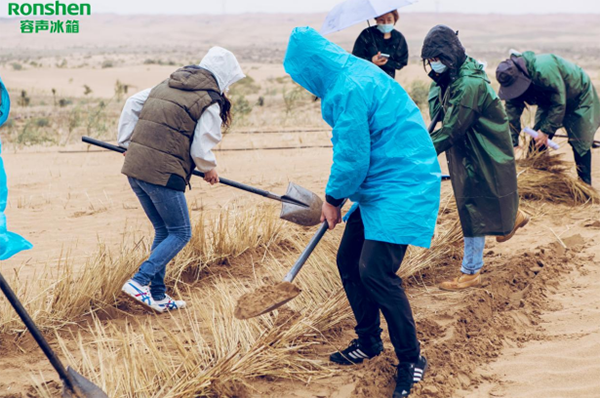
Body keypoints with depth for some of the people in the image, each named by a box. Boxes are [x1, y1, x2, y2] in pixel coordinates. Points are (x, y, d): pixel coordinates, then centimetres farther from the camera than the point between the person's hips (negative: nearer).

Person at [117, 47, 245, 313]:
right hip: (162, 174, -8)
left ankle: (157, 295, 18)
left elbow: (132, 104, 19)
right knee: (180, 233, 5)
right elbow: (201, 148, -8)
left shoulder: (167, 86, 18)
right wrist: (209, 169, 12)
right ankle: (140, 281, -8)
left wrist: (128, 143, 23)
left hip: (134, 168, 8)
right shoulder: (209, 102, -5)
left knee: (163, 231, 18)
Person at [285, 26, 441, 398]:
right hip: (377, 186, 11)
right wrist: (339, 195, 19)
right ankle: (369, 341, 28)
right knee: (349, 262, 12)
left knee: (375, 272, -14)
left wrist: (334, 199, -3)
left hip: (401, 187, -11)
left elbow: (352, 156, -19)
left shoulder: (350, 88, -22)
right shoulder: (355, 73, 11)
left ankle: (412, 359, 1)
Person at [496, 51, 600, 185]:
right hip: (549, 102, 6)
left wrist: (546, 131, -31)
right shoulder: (512, 79, -20)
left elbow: (559, 102, -34)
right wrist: (513, 143, -18)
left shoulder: (544, 69, -42)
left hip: (579, 97, -6)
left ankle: (585, 186, 8)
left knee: (580, 144, -5)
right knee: (536, 142, -2)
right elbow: (512, 115, -14)